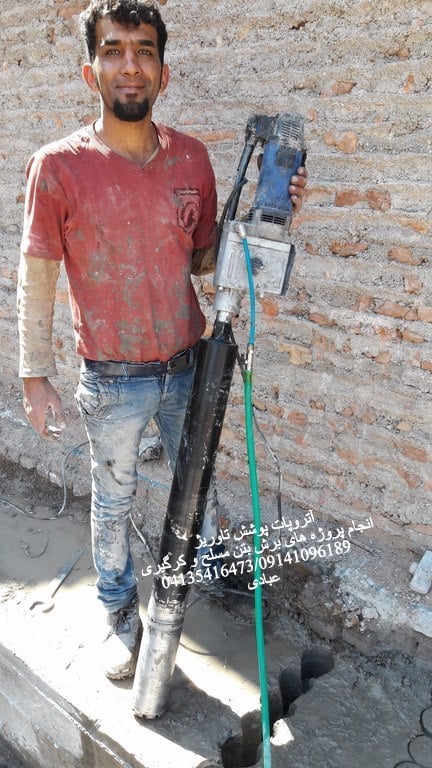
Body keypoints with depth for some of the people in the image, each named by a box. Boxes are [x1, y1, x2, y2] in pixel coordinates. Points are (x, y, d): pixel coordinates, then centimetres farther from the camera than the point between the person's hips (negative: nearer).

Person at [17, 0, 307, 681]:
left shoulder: (192, 159, -2)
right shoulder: (58, 166, -12)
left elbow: (204, 260, 7)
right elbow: (37, 277, -6)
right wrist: (36, 378, -5)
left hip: (187, 367, 3)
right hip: (112, 380, -2)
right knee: (113, 502, 16)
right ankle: (122, 617, 40)